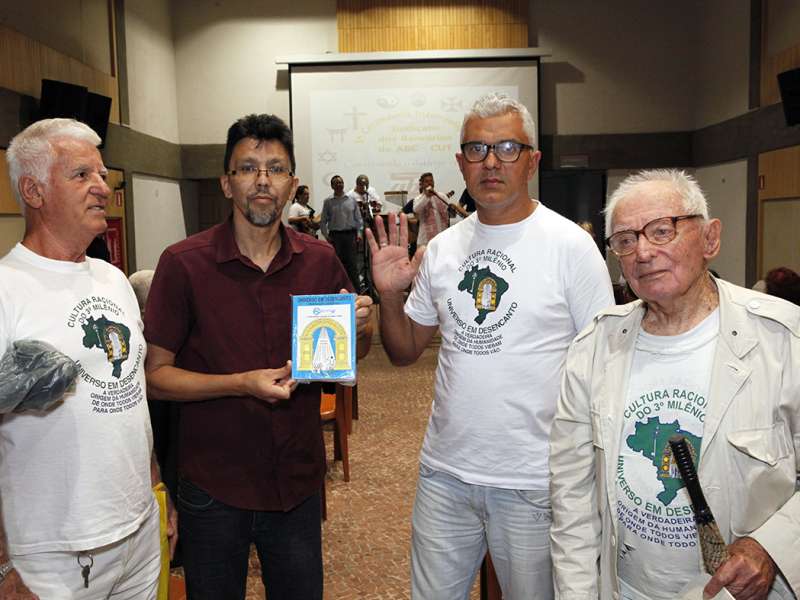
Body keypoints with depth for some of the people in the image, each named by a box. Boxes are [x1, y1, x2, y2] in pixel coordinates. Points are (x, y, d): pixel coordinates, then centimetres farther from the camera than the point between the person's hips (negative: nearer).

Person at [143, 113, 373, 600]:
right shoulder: (183, 263, -12)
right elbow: (156, 374, -8)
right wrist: (242, 383, -22)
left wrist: (360, 328, -13)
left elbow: (352, 355, 10)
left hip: (298, 482, 3)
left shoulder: (320, 260, -2)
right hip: (214, 486, -2)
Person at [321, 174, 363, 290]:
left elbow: (358, 218, 9)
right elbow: (323, 221, 7)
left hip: (350, 234, 0)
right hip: (335, 235, 0)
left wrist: (358, 232, 2)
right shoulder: (328, 201, 3)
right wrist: (326, 235, 0)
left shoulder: (351, 199, 5)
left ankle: (356, 289, 5)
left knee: (351, 263, 0)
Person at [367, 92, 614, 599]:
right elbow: (406, 351, 11)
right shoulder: (442, 248, 5)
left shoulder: (570, 245, -9)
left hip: (534, 482, -4)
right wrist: (389, 294, -7)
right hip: (444, 472, 4)